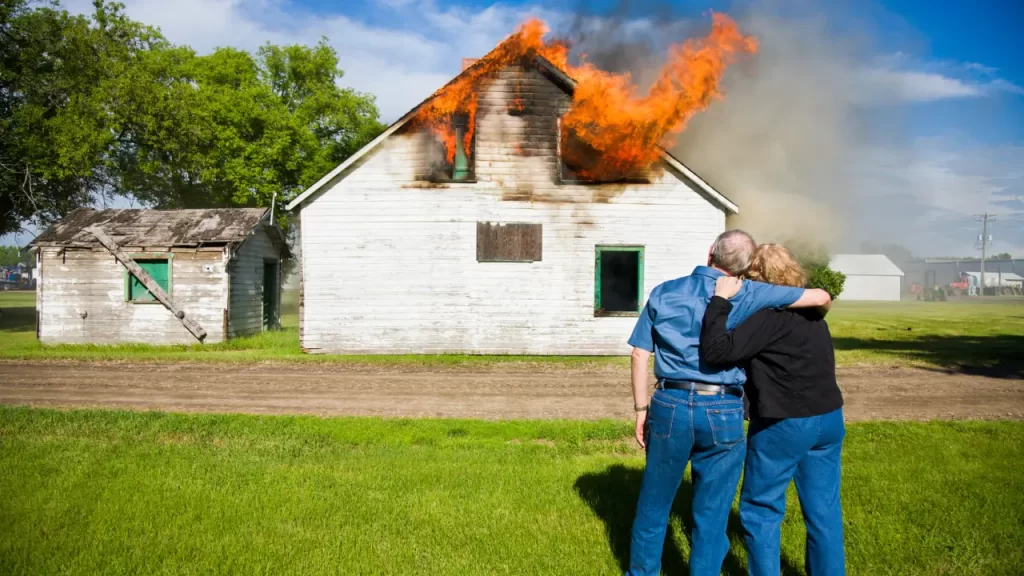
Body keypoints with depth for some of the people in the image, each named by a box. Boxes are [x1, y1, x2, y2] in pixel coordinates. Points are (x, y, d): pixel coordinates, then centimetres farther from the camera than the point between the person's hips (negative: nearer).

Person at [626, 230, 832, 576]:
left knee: (654, 503, 19)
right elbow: (822, 297, 3)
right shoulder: (746, 295, -2)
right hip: (722, 412, -2)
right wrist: (813, 312, 27)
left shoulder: (664, 293, 5)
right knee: (711, 514, 12)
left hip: (671, 405, 2)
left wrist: (641, 409, 10)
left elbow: (640, 354, 4)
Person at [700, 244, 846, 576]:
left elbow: (716, 351, -26)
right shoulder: (811, 309, 9)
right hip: (829, 418, 8)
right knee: (824, 511, 15)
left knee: (761, 510, 8)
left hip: (784, 424, -8)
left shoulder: (771, 314, -18)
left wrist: (720, 300, -21)